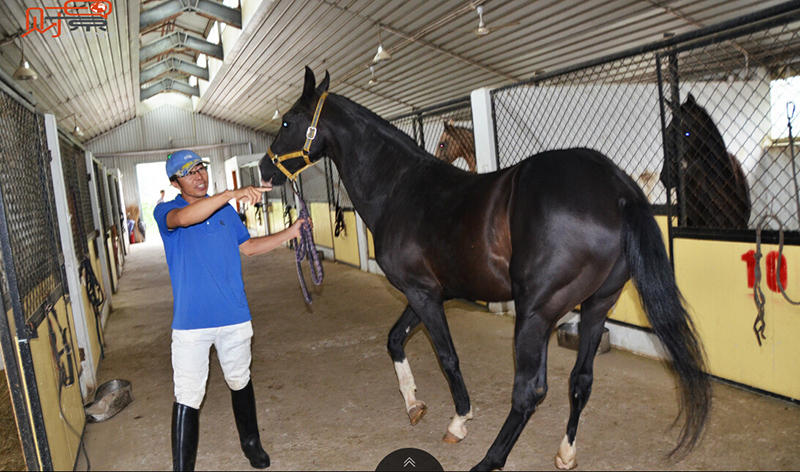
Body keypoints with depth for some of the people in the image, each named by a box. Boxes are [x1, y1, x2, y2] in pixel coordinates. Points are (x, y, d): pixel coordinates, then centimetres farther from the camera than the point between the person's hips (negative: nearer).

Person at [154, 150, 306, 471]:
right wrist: (233, 194, -41)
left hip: (234, 316, 4)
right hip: (191, 321, -4)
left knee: (240, 382, 21)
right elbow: (184, 218, -29)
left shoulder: (226, 210, 10)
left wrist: (290, 233, 8)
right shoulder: (165, 212, -5)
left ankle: (251, 443, 41)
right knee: (188, 397, -1)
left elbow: (248, 246, 18)